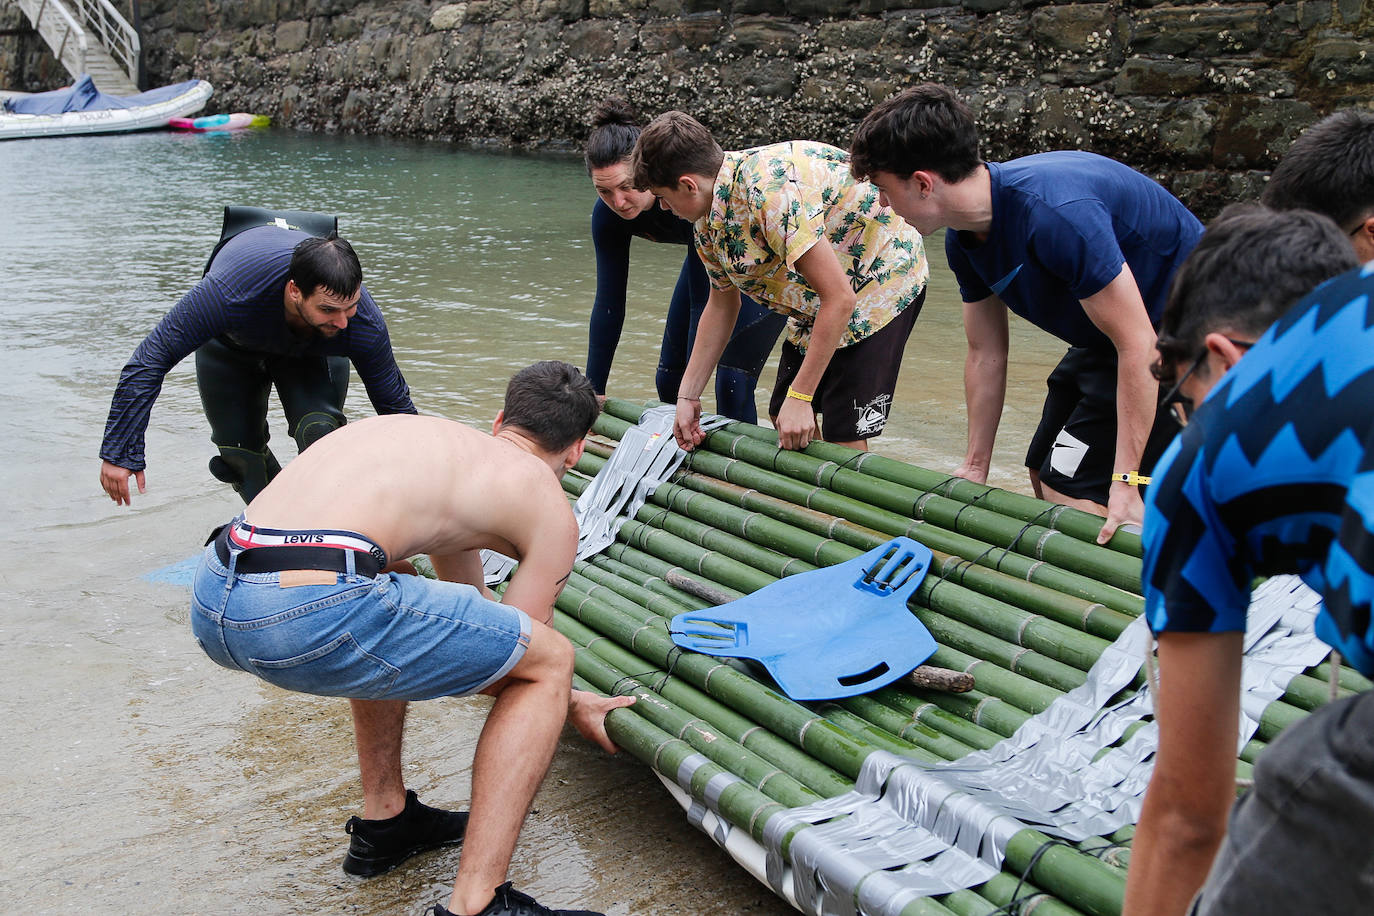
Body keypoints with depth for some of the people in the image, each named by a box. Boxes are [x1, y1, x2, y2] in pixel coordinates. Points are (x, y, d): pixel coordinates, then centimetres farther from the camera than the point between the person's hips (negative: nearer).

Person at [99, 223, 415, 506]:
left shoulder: (365, 323, -40)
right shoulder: (227, 292, -47)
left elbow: (396, 404, -23)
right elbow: (151, 357, -37)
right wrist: (120, 452, -35)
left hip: (312, 349, 0)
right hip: (231, 342, 0)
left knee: (319, 432, -25)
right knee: (239, 451, 0)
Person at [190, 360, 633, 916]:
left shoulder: (433, 435, 34)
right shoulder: (551, 510, 12)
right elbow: (522, 654, 17)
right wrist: (574, 705, 39)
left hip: (209, 601, 8)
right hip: (311, 613, -8)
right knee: (550, 664, 9)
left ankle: (384, 820, 41)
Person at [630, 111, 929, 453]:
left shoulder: (772, 191, -34)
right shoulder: (706, 218, -4)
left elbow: (839, 298, -33)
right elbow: (722, 303, 11)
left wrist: (800, 398, -28)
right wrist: (688, 396, 8)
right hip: (816, 303, 9)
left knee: (844, 437, -15)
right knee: (783, 417, 11)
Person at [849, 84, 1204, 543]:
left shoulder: (1053, 213, -35)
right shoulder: (964, 241, -5)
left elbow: (1137, 343, -32)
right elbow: (986, 354, 6)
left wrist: (1125, 485, -31)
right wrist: (974, 469, 10)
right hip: (1105, 338, 9)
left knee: (1069, 491, -13)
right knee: (1045, 476, 14)